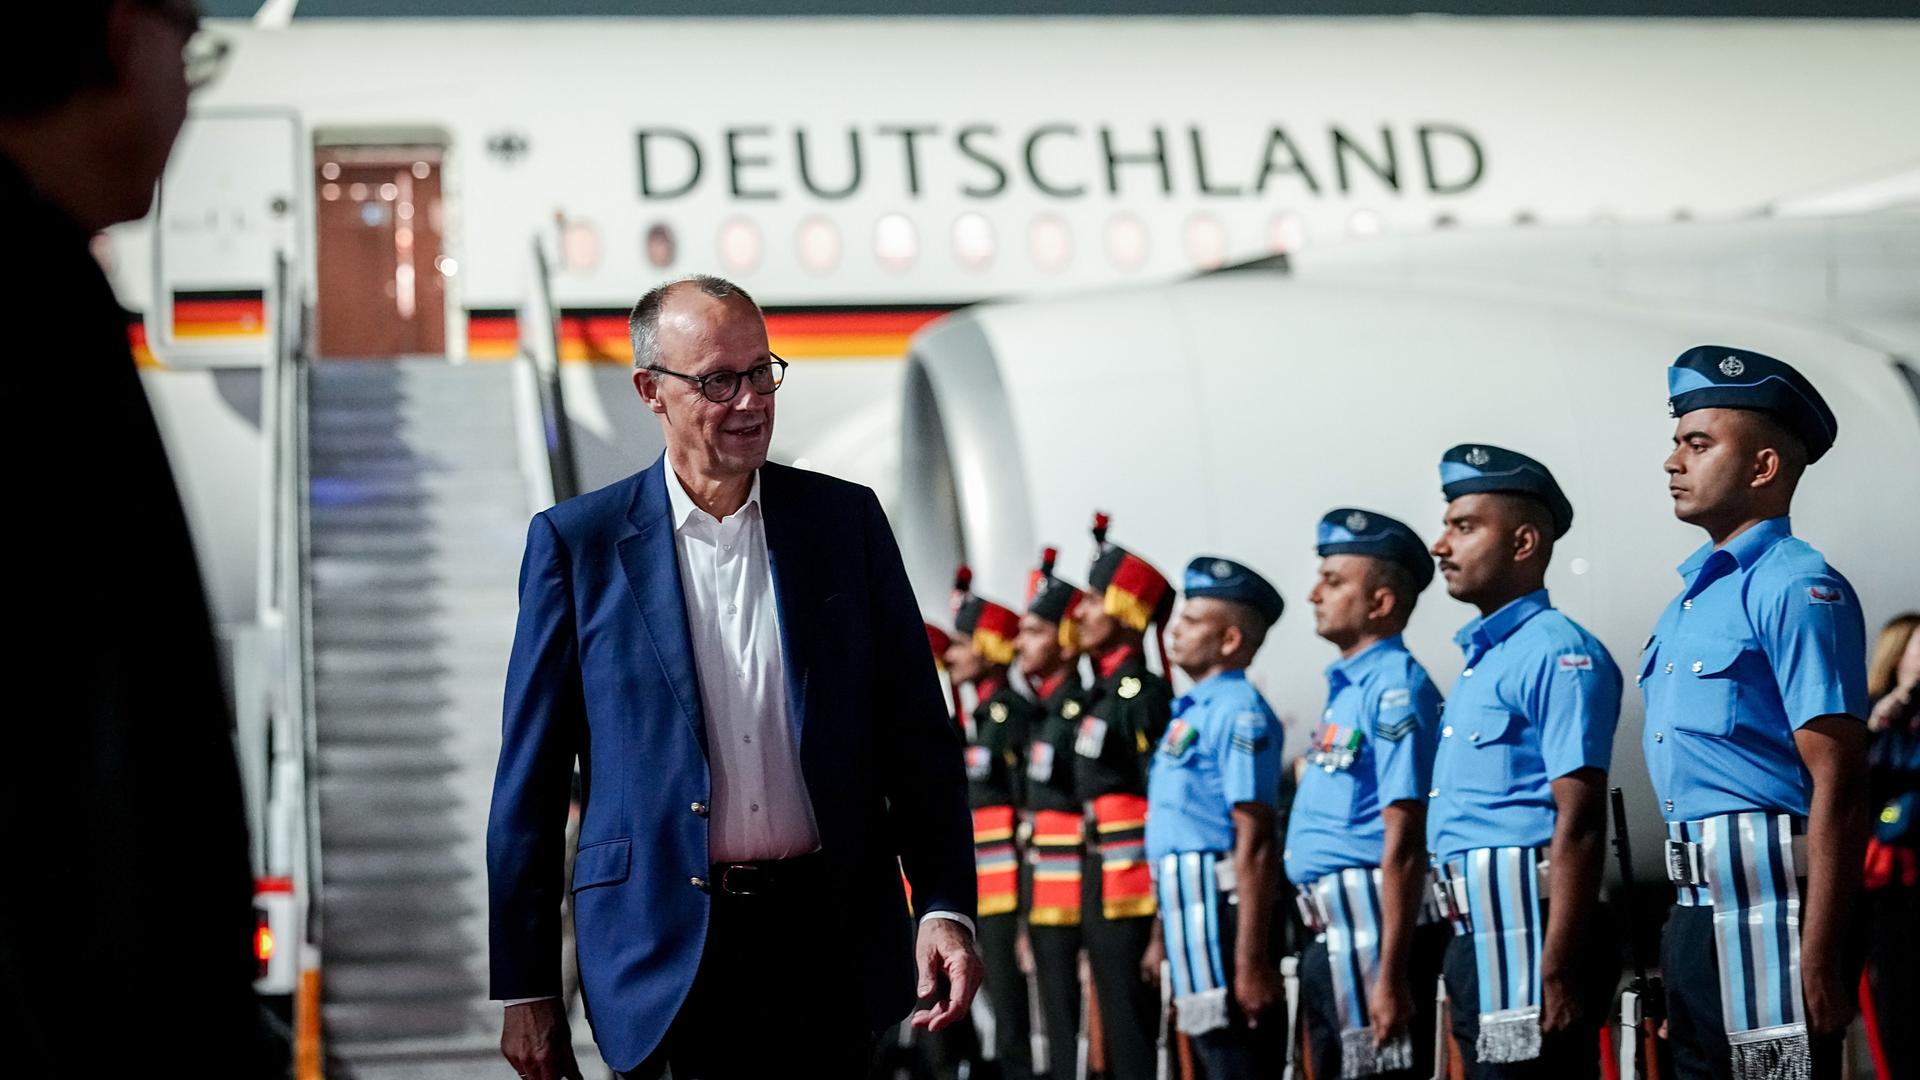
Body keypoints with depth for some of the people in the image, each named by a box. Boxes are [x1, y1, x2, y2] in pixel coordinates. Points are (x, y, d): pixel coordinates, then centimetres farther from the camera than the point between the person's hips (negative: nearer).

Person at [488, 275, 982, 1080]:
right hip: (668, 953, -2)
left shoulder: (846, 520, 6)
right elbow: (530, 781, 1)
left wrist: (946, 907, -5)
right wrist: (524, 988, -1)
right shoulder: (576, 542, 0)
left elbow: (918, 735, 7)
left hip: (829, 943, 2)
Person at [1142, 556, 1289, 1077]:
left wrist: (1251, 962, -24)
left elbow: (1255, 843, -20)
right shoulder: (1191, 710, 16)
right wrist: (1163, 937, 25)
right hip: (1189, 914, 10)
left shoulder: (1237, 711, -14)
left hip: (1218, 911, -10)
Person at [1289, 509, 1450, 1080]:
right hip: (1334, 935, 10)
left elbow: (1403, 846, -20)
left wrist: (1390, 975, -24)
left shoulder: (1395, 689, -14)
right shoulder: (1347, 687, 16)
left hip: (1372, 930, -10)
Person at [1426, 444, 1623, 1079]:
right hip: (1477, 935, 9)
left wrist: (1556, 973, -23)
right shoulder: (1478, 661, 18)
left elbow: (1580, 825, -18)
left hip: (1527, 932, -9)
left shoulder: (1558, 653, -11)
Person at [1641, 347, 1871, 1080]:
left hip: (1764, 907, -9)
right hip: (1696, 911, 9)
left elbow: (1838, 790, -18)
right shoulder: (1689, 601, 16)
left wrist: (1818, 963, -23)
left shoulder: (1795, 589, -12)